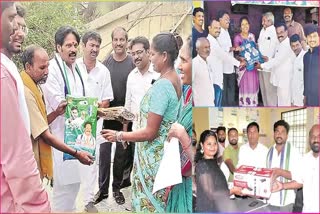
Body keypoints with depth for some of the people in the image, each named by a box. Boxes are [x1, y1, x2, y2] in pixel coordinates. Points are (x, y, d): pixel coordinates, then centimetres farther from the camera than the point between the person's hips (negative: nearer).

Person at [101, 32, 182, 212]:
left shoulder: (161, 86, -24)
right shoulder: (176, 79, 3)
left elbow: (150, 132, -22)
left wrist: (119, 136, -11)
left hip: (154, 155, -9)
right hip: (166, 150, 9)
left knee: (149, 201, 7)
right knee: (160, 200, 19)